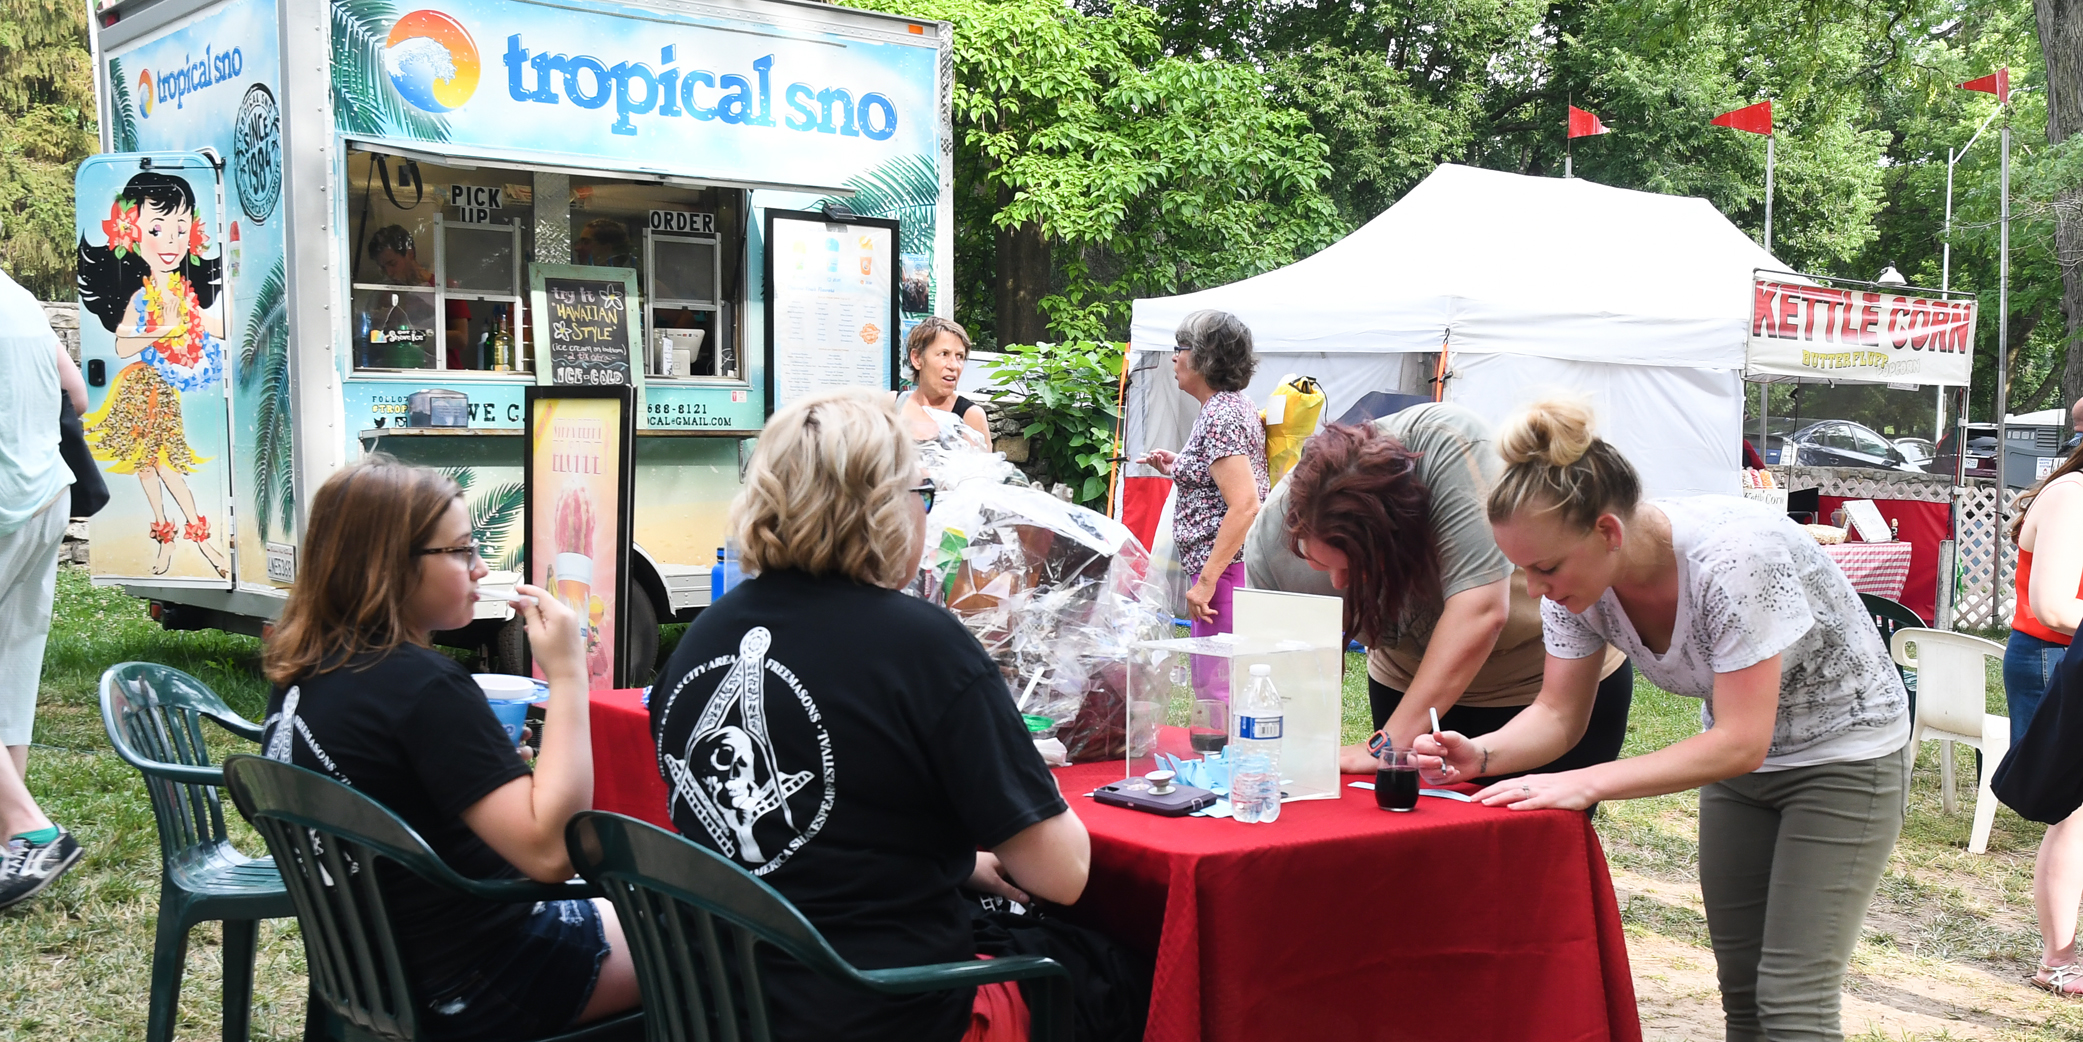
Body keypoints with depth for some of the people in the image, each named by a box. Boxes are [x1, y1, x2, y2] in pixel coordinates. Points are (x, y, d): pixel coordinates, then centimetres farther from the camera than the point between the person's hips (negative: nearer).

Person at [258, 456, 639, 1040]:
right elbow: (551, 850, -31)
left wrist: (500, 766, 11)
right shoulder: (422, 685, -25)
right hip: (475, 990, -9)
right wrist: (566, 675, -27)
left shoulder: (299, 674, 2)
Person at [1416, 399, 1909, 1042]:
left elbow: (1741, 742, -34)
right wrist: (1482, 755, -29)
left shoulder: (1731, 559, -36)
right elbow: (1557, 715, -8)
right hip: (1742, 764, 6)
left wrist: (1587, 783, -40)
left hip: (1845, 754, -6)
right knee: (1740, 987, 9)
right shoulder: (1580, 577, -16)